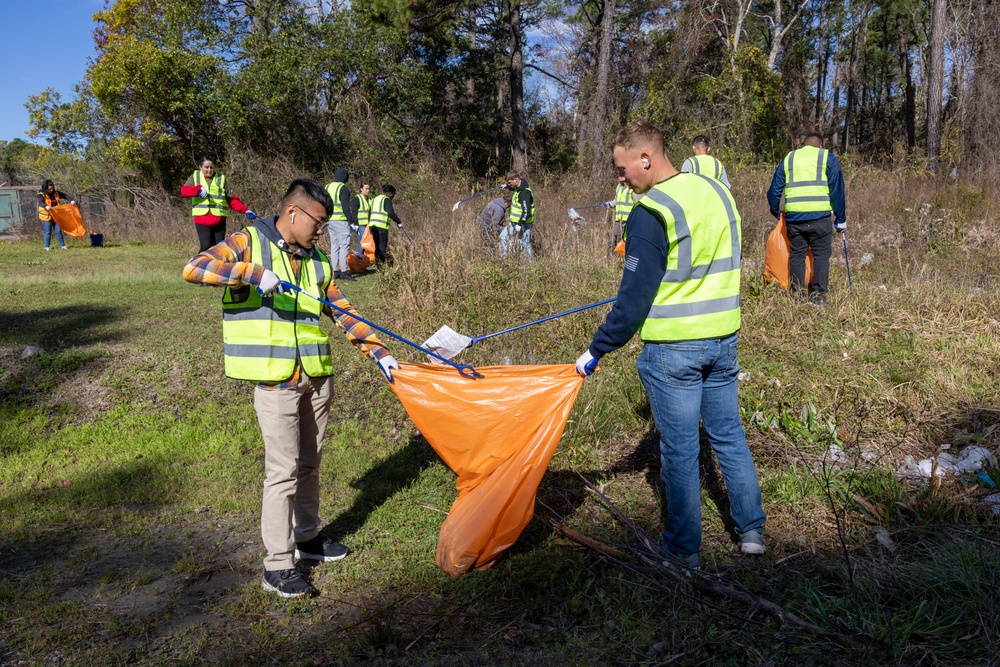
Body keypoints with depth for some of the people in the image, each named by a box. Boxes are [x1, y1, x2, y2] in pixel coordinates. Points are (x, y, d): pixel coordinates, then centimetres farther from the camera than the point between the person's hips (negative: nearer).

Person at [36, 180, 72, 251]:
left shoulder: (55, 193, 3)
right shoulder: (41, 195, -14)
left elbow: (65, 195, 10)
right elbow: (40, 203, -31)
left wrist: (71, 201, -9)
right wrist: (46, 207, -52)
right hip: (46, 217, -5)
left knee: (58, 231, 7)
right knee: (47, 232, 1)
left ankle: (63, 246, 12)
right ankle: (47, 247, 11)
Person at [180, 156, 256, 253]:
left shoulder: (221, 179, 11)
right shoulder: (195, 177, 10)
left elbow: (232, 199, 9)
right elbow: (184, 191, -4)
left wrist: (245, 210, -3)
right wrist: (198, 189, -22)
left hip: (219, 219, 1)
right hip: (201, 219, -1)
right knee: (206, 246, -14)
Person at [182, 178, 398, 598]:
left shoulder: (318, 263, 12)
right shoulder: (249, 244, -4)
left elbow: (343, 314, 12)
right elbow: (194, 269, -18)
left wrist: (379, 353, 4)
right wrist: (253, 273, -30)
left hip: (318, 379, 6)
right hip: (275, 381, -6)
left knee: (309, 463, 17)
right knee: (284, 470, -5)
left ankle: (307, 537, 36)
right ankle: (277, 567, 6)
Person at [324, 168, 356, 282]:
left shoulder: (327, 187, 13)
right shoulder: (344, 189, -9)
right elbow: (346, 208, -14)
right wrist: (353, 221, -11)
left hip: (330, 220, 7)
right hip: (341, 221, -7)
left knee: (334, 245, 13)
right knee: (344, 245, -6)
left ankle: (335, 270, 15)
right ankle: (344, 271, -11)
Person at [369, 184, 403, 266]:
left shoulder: (375, 199, 22)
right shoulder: (387, 200, -4)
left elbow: (369, 214, 23)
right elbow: (391, 213, -17)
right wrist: (399, 222, -9)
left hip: (372, 225, 8)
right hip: (381, 226, -8)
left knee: (377, 246, 13)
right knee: (382, 247, -6)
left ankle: (377, 264, 14)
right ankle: (381, 265, -11)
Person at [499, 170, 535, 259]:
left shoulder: (524, 192, -25)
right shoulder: (518, 188, 6)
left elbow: (526, 211, -28)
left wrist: (520, 224, -27)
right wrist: (507, 187, 29)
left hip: (523, 224, -11)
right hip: (515, 222, 11)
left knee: (524, 245, -2)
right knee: (503, 236, 17)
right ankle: (502, 259, 26)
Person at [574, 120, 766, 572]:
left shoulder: (651, 212, -17)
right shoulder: (718, 193, 7)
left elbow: (635, 296, -17)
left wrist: (598, 349, -10)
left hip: (672, 349, -7)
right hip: (723, 339, 7)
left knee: (680, 450, 5)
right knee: (729, 436, 19)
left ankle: (683, 549, 18)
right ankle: (752, 532, 28)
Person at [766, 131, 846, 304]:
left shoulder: (788, 159, 16)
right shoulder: (828, 158, 8)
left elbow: (774, 190, 17)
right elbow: (837, 190, 4)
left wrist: (776, 212, 32)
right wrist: (841, 219, 9)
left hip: (793, 217, 3)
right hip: (819, 216, -3)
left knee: (796, 255, 11)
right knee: (821, 255, 5)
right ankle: (817, 296, 0)